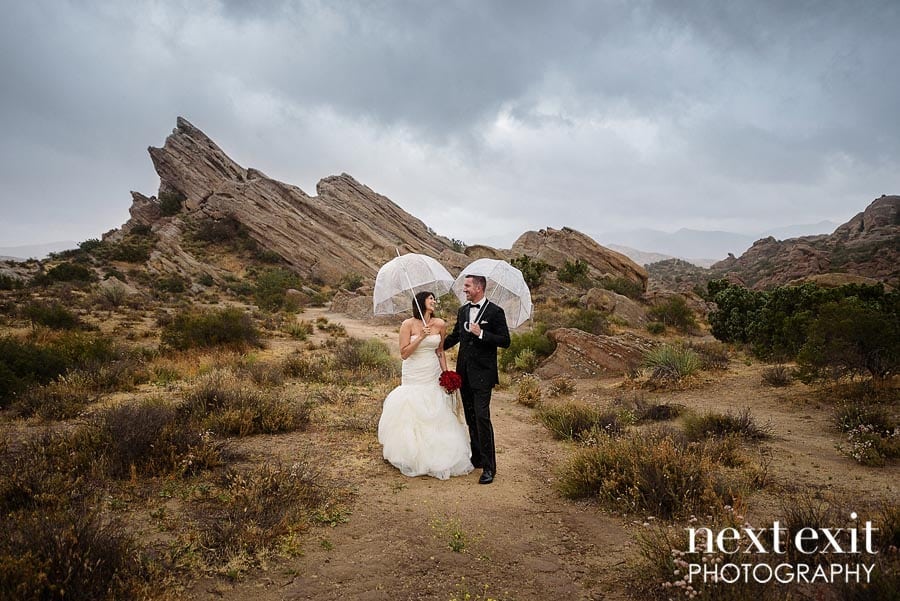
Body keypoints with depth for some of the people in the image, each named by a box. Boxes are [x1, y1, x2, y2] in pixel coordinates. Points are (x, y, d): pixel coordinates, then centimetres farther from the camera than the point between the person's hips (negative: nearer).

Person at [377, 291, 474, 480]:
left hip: (433, 376, 3)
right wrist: (420, 337, -20)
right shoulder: (408, 324, -9)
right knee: (413, 414, 0)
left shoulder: (440, 324, 1)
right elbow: (404, 353, -11)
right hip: (414, 377, -3)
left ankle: (437, 458, 18)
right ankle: (414, 458, 15)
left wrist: (446, 373, 6)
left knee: (436, 415, 5)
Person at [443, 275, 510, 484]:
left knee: (482, 417, -10)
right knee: (470, 418, 13)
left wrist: (481, 334, -20)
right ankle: (476, 458, 26)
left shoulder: (495, 312, -8)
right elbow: (454, 336, 24)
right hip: (464, 373, 7)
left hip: (482, 373, -6)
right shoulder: (462, 311, 11)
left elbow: (505, 341, -11)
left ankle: (489, 467, -2)